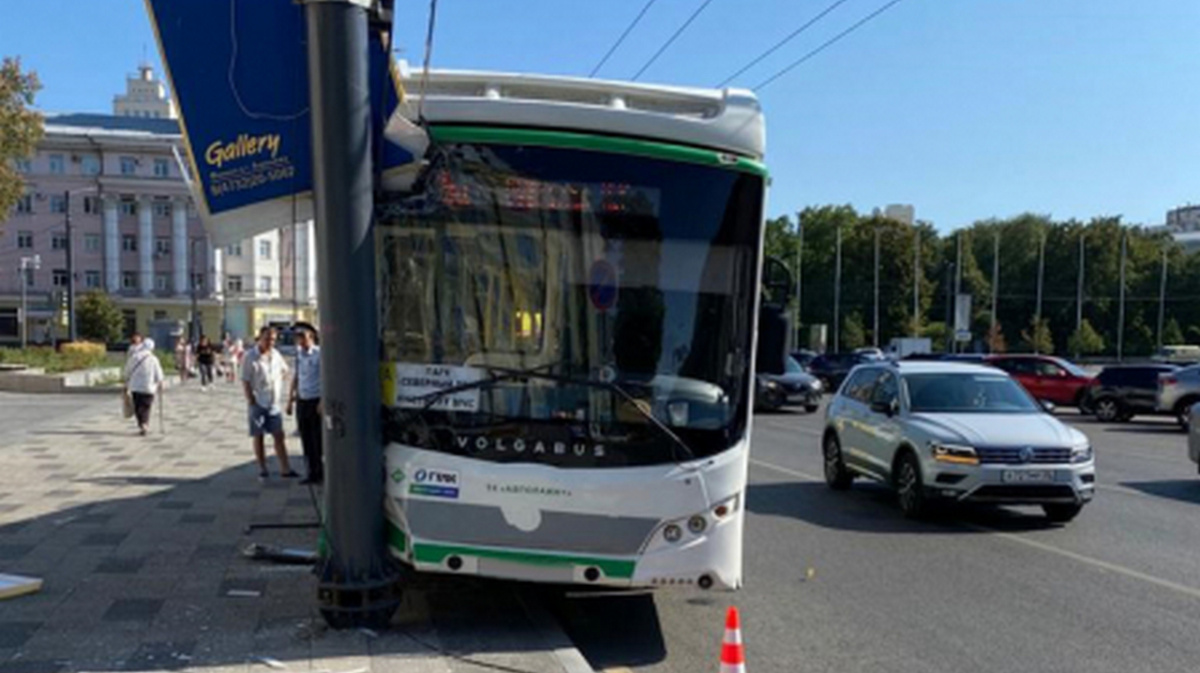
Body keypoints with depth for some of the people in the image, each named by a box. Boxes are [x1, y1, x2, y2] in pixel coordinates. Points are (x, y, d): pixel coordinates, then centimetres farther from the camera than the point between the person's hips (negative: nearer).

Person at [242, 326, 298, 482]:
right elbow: (245, 381, -10)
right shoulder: (249, 357, -9)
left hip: (275, 403, 4)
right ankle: (262, 470, 14)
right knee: (258, 437, 5)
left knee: (279, 436, 4)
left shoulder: (276, 355, 5)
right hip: (258, 404, -4)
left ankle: (285, 469, 6)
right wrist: (251, 402, -13)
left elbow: (284, 371, 21)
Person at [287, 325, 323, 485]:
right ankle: (312, 473, 19)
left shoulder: (319, 354, -11)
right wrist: (290, 399, 17)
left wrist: (322, 402, -16)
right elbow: (296, 377, 17)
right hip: (301, 401, 6)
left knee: (318, 440, 0)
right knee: (306, 440, 10)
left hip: (315, 401, -6)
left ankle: (321, 473, 11)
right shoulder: (299, 353, 8)